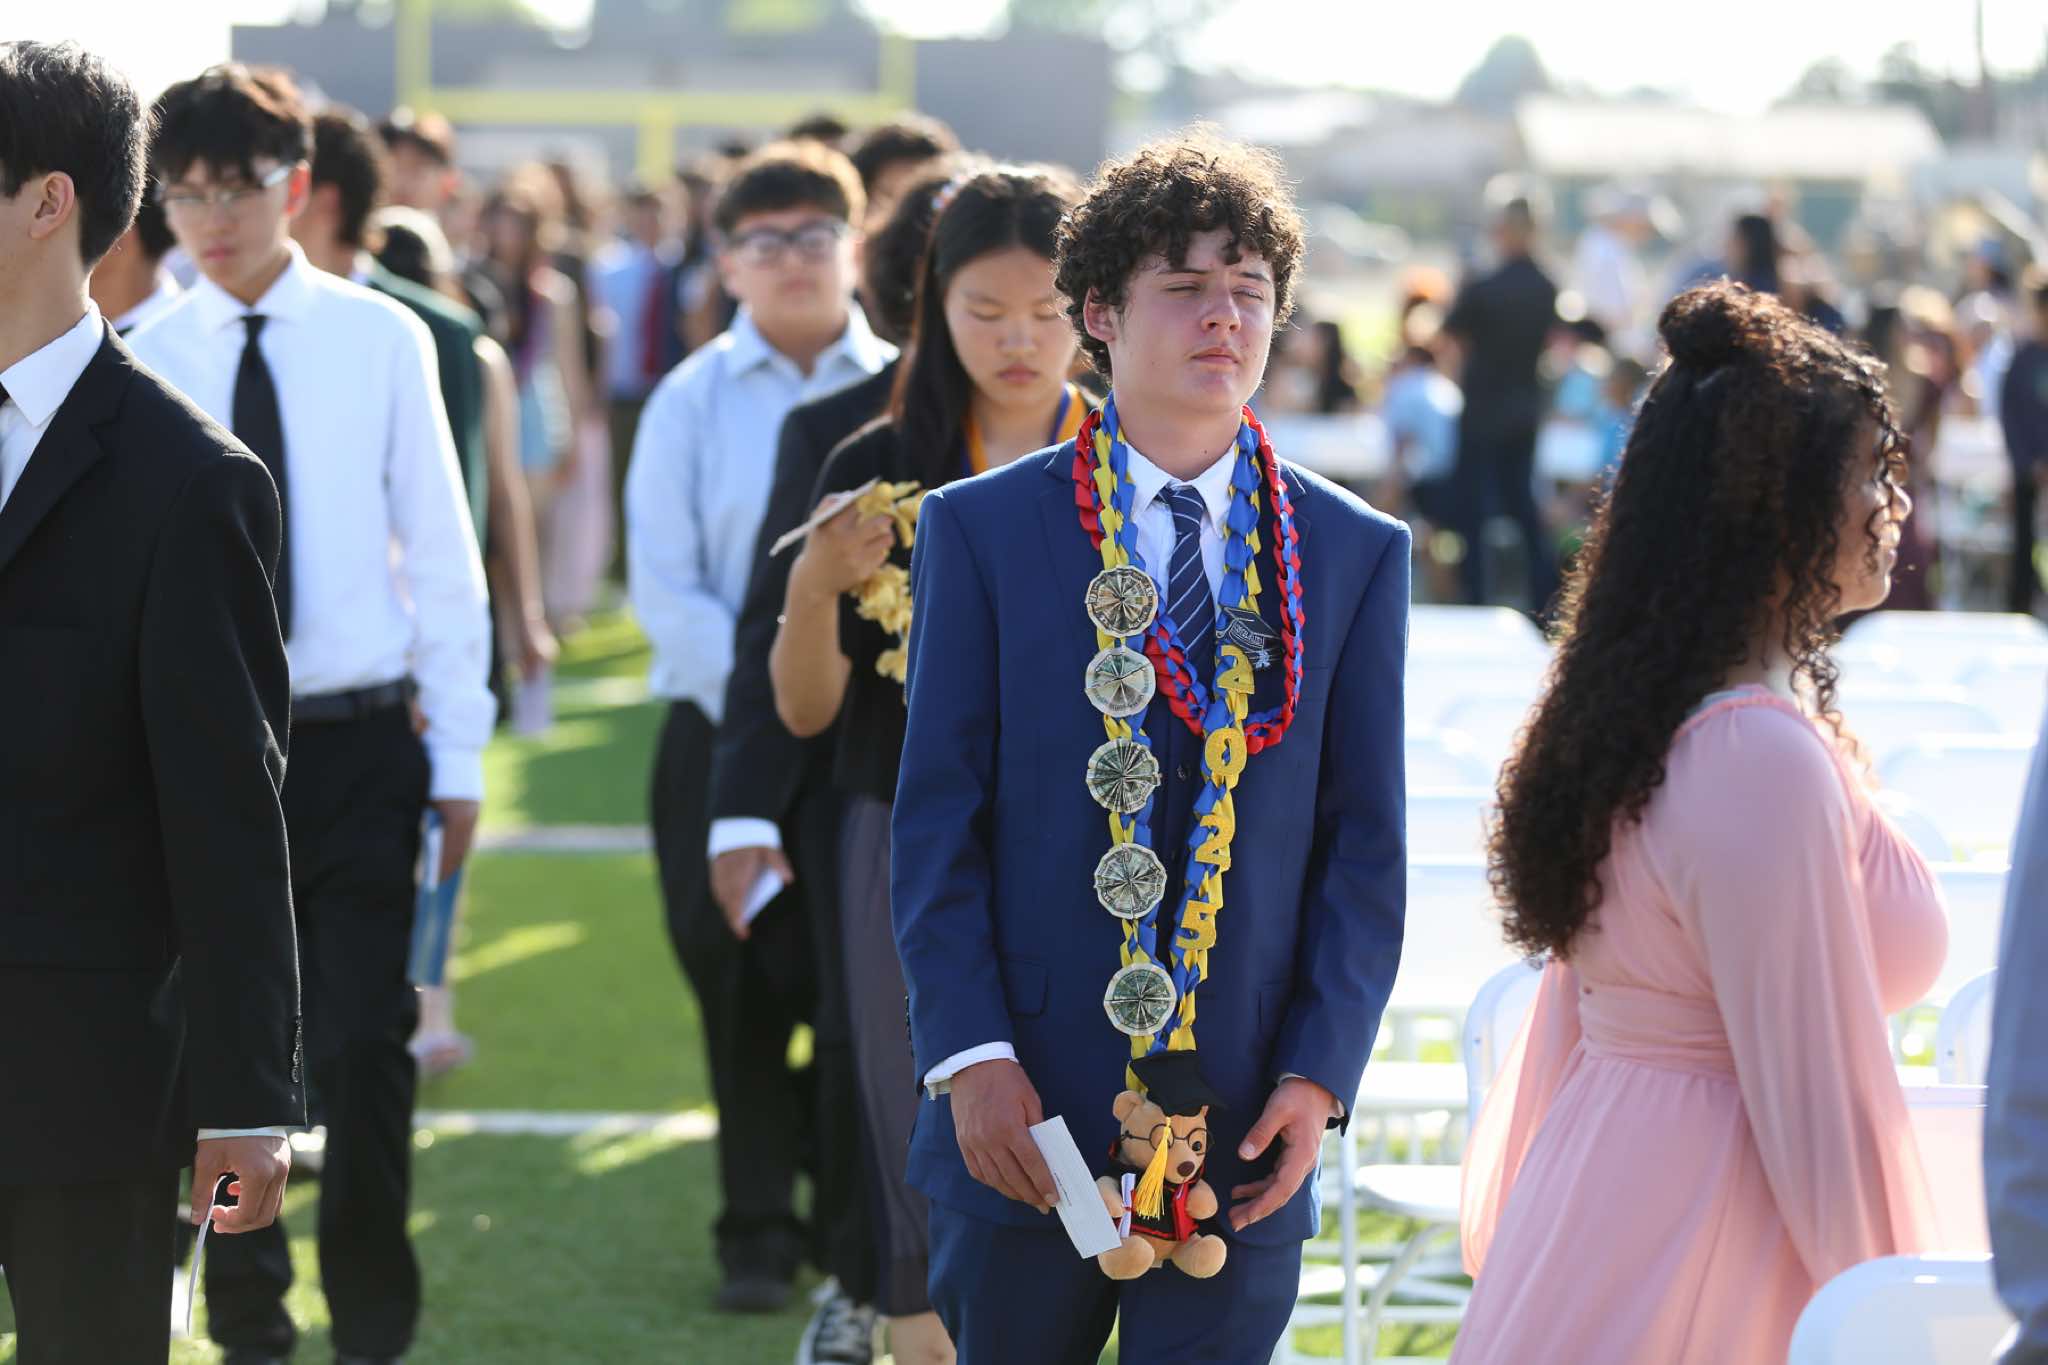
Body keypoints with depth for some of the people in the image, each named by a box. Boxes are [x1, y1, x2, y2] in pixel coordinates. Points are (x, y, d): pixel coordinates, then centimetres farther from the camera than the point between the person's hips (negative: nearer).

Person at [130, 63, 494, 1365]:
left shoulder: (380, 340, -2)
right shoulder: (146, 360, 0)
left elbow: (441, 553, 1)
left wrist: (459, 754, 1)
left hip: (359, 740, -1)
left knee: (367, 1045, -2)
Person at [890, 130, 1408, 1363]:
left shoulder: (1358, 555, 6)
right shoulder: (982, 531, 2)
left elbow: (1365, 850, 5)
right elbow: (938, 823, -1)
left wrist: (1319, 1078, -5)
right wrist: (972, 1060, -10)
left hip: (1243, 1129, 1)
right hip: (1025, 1120, -1)